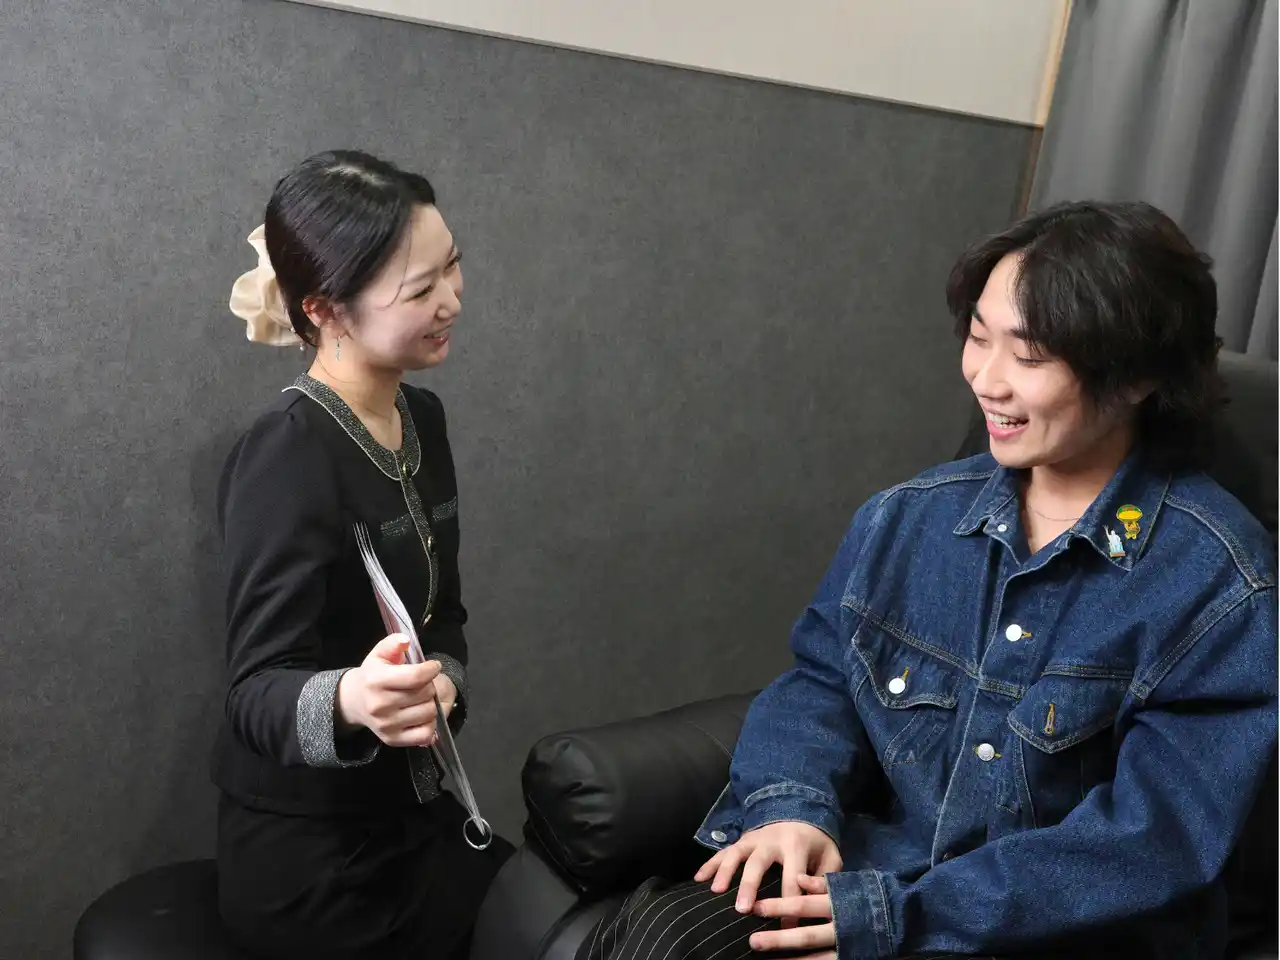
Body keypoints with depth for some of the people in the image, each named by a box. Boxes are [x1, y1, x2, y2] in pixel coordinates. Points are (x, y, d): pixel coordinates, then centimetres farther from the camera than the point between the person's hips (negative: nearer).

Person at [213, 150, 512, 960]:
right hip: (311, 857, -6)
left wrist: (439, 681, -10)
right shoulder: (285, 460, -22)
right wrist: (348, 699, -46)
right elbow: (257, 693, -25)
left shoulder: (424, 419, 1)